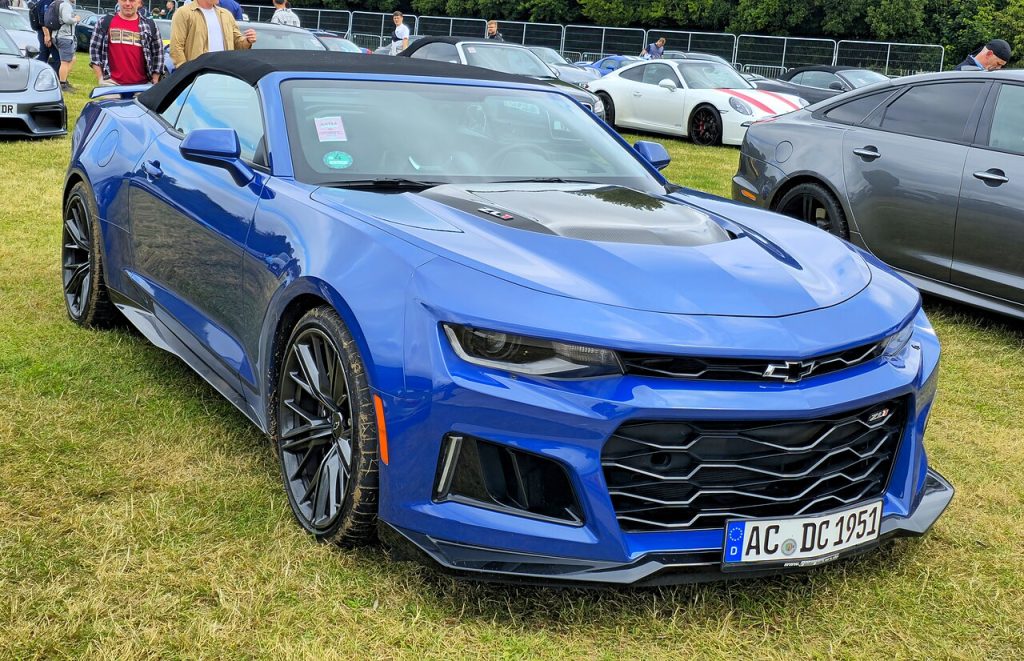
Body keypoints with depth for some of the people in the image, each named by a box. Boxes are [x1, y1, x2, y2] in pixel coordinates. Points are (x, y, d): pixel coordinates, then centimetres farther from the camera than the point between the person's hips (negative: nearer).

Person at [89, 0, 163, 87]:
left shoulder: (150, 26, 6)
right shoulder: (105, 23, 6)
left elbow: (158, 54, 9)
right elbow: (94, 49, 8)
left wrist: (154, 83, 2)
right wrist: (100, 78, 0)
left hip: (142, 85, 0)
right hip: (111, 83, 0)